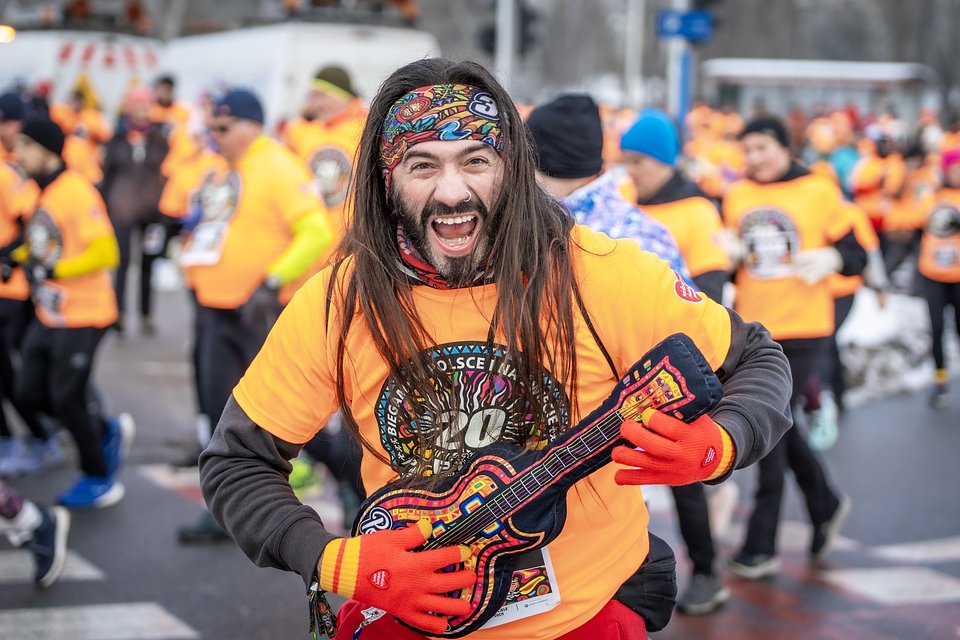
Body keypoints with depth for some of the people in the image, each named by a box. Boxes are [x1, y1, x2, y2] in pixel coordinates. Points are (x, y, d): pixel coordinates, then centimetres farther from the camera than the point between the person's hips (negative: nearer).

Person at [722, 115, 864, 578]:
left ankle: (761, 546, 4)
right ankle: (825, 506, 38)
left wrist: (831, 257, -21)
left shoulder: (819, 191, -4)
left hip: (803, 332, -5)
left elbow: (856, 256, 0)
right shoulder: (736, 196, 6)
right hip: (752, 331, 5)